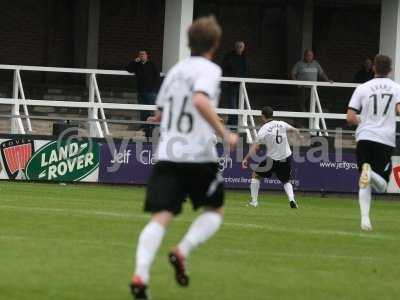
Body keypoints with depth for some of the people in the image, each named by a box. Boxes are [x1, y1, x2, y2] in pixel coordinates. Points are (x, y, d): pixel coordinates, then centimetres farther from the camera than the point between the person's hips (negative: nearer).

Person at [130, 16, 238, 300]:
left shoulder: (176, 70, 16)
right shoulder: (209, 70, -4)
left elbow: (160, 113, 26)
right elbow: (200, 100, -24)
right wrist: (225, 134, -19)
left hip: (167, 155, 5)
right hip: (199, 156, -5)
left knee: (160, 218, -4)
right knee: (215, 211, 17)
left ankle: (140, 275, -24)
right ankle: (183, 251, -7)